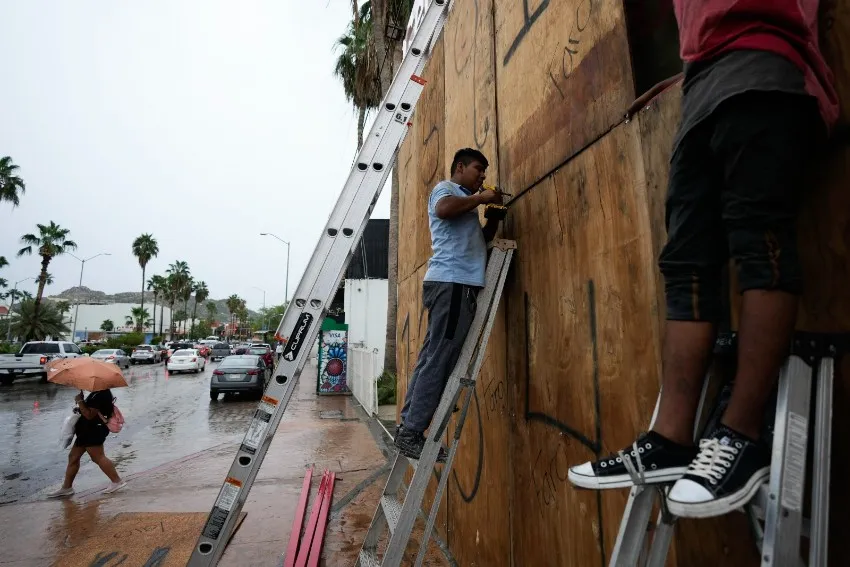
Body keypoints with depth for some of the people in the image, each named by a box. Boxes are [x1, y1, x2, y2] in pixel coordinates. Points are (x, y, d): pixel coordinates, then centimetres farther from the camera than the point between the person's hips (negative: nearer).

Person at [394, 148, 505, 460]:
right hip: (451, 282, -10)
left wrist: (494, 215, 17)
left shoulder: (464, 200, 31)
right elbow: (443, 209, -21)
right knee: (439, 361, -11)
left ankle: (408, 428, 13)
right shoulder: (446, 188, 3)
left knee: (433, 358, 7)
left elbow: (480, 239, 33)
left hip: (458, 284, 10)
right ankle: (411, 432, -6)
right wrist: (480, 198, -8)